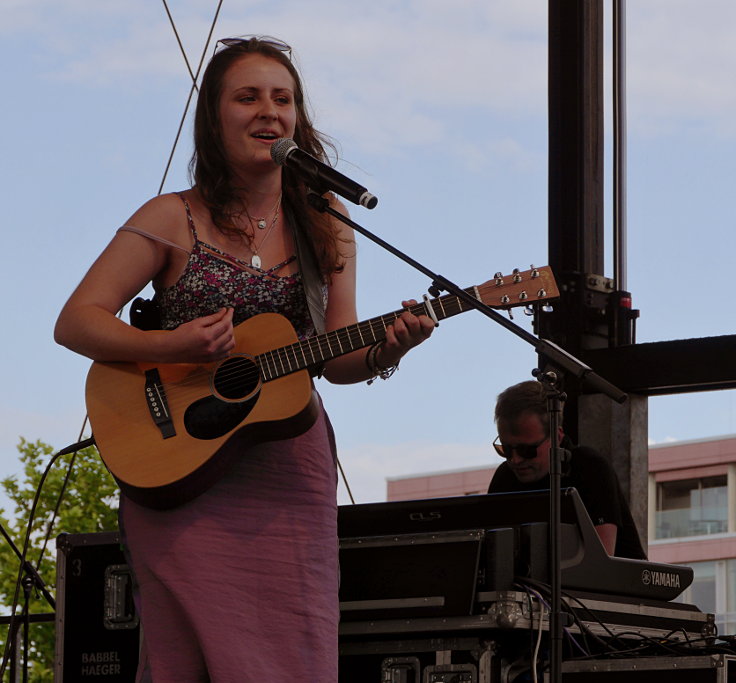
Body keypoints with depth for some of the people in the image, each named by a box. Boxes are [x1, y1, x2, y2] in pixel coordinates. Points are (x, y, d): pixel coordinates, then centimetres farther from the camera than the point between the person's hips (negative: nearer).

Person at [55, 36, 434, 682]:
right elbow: (75, 322, -5)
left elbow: (337, 360, 9)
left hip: (291, 478, 3)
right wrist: (170, 347, -21)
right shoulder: (174, 220, -1)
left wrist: (387, 349, -13)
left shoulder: (324, 224, 10)